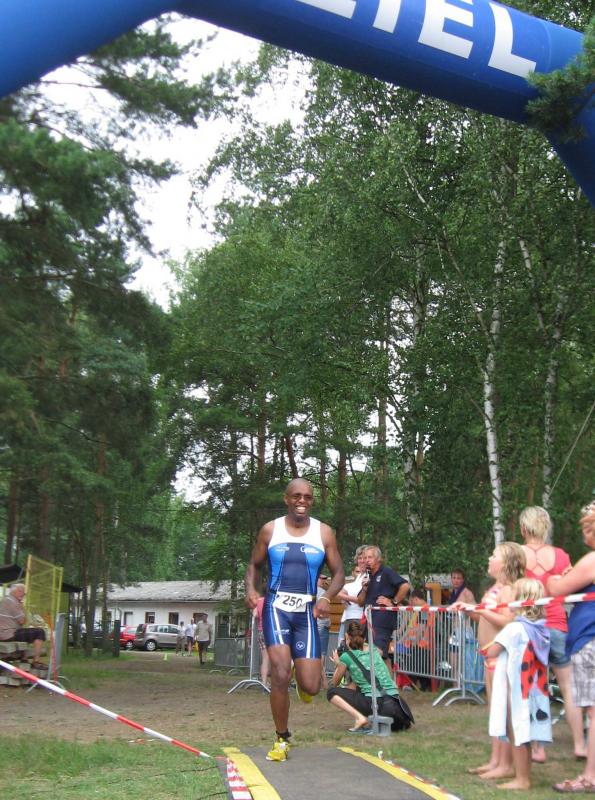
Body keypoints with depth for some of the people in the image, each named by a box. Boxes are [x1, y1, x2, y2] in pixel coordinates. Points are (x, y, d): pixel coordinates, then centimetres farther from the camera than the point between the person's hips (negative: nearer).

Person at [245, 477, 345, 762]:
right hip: (277, 607, -1)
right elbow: (254, 564, 11)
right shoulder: (270, 530, 1)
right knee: (280, 674, -17)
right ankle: (281, 739, 3)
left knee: (310, 687, -4)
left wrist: (327, 597, -13)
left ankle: (302, 681, 36)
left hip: (306, 612, 1)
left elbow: (338, 573, 6)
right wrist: (251, 590, -10)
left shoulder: (324, 533, 2)